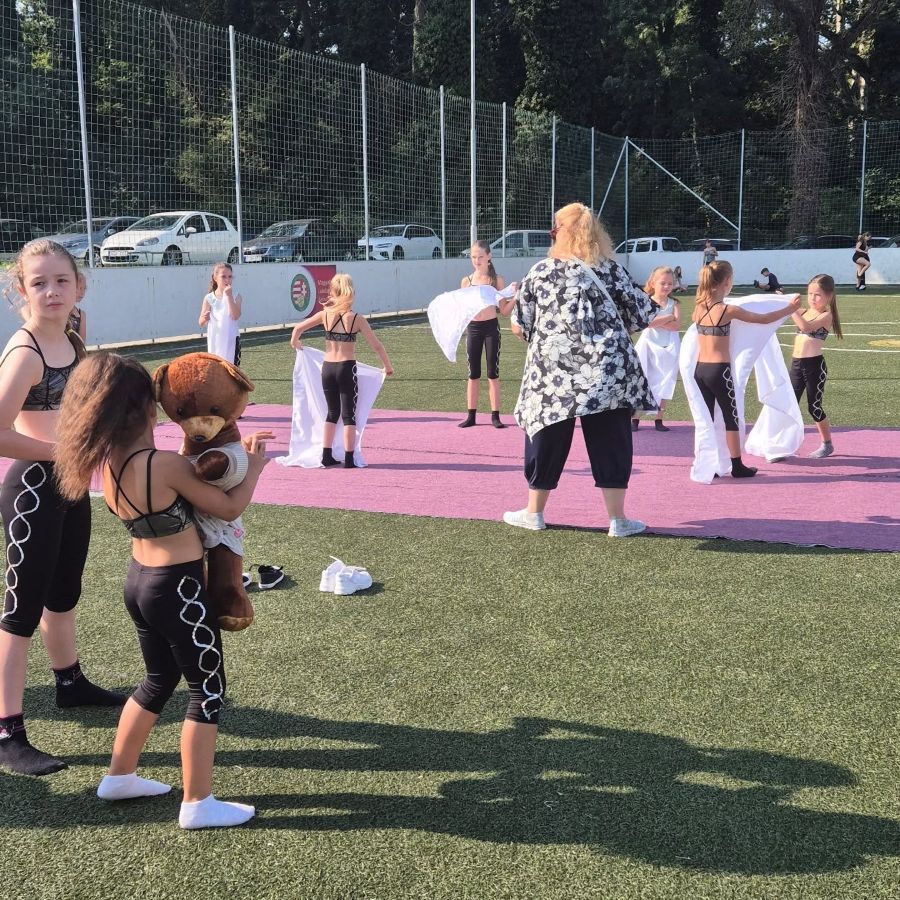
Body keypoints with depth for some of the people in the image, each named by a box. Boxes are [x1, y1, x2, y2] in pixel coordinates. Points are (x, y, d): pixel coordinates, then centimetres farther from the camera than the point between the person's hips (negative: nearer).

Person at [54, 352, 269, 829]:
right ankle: (198, 804, 14)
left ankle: (119, 777, 38)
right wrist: (255, 465, 0)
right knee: (207, 690, 6)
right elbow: (229, 508, -15)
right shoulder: (165, 464, -24)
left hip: (139, 580, 8)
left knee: (159, 680, 25)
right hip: (177, 589, -8)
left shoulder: (108, 462, 0)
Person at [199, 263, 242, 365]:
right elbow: (201, 323, -2)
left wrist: (229, 296, -20)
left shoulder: (236, 296, -2)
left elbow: (235, 316, -18)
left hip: (231, 339, 0)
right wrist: (205, 319, -27)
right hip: (214, 340, 0)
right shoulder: (209, 298, -2)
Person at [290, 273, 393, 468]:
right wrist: (388, 366, 8)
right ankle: (349, 459, 6)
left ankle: (327, 456, 19)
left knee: (332, 413, 19)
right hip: (347, 368, -3)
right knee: (349, 415, 7)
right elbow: (376, 346, -5)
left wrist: (295, 343, 22)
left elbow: (297, 328, 2)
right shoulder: (357, 318, -6)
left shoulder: (325, 314, -1)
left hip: (327, 368, 3)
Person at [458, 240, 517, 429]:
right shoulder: (466, 281, 4)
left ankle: (495, 415, 6)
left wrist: (515, 298, -17)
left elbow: (504, 311, -1)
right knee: (473, 374, 7)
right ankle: (471, 415, 13)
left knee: (493, 373, 2)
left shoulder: (497, 281, -2)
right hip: (473, 329, 2)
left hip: (491, 328, -2)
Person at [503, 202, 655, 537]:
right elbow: (640, 315, 8)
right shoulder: (610, 270, 4)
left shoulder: (541, 271, 4)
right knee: (610, 443, 7)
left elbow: (520, 325, 7)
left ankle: (534, 513, 25)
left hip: (552, 371, 0)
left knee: (547, 441, 12)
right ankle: (617, 519, 8)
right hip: (607, 371, 0)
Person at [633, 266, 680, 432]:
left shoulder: (674, 303, 2)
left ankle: (658, 420, 15)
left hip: (667, 349, 2)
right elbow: (645, 322, -19)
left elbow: (677, 325, -12)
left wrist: (656, 322, -18)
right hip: (648, 347, -2)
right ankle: (635, 419, 7)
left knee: (662, 385, 7)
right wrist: (667, 318, -17)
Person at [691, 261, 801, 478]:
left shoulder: (699, 307, 3)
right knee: (731, 418, 8)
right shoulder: (728, 310, -13)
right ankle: (737, 467, 16)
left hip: (700, 368, 6)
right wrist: (790, 308, 7)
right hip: (719, 370, -6)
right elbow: (763, 319, -6)